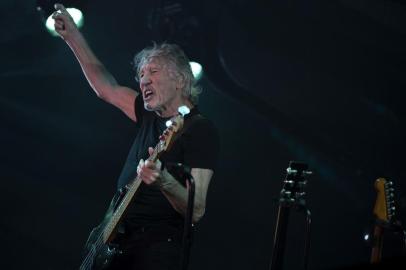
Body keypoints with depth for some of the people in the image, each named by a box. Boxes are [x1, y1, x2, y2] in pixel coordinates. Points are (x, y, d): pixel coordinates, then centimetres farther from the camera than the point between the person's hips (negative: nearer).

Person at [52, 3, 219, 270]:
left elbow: (197, 211, -18)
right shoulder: (152, 115, 12)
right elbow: (105, 87, 22)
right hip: (114, 242, 7)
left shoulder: (201, 130, -11)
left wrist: (163, 181, -36)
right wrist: (73, 37, 17)